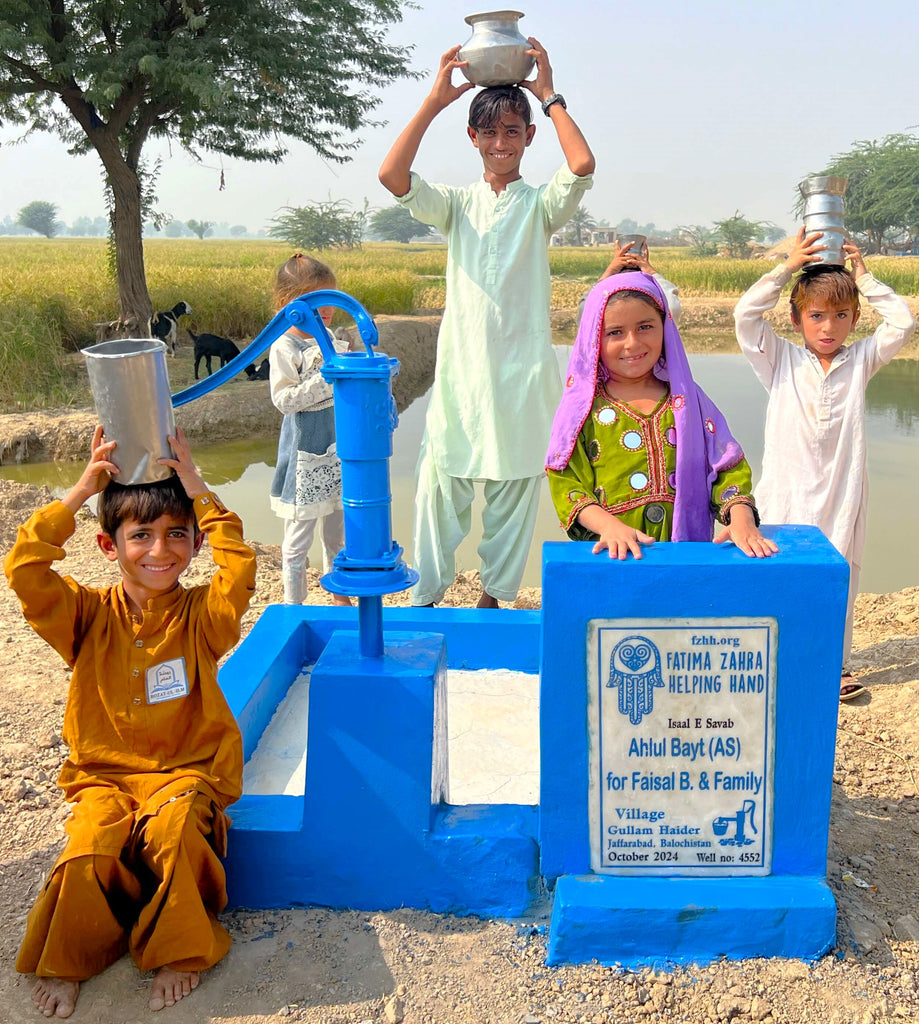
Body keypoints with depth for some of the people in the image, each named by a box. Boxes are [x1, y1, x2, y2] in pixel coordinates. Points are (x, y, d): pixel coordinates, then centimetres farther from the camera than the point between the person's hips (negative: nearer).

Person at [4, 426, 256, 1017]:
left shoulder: (200, 615, -2)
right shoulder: (90, 615, 0)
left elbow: (239, 570, -22)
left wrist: (200, 495, -18)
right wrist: (79, 494, -15)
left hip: (188, 769, -1)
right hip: (105, 773, 1)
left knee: (174, 829, -31)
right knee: (90, 850, -25)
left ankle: (179, 951, -7)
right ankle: (66, 962, 4)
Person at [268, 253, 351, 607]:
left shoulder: (331, 341, 9)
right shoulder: (285, 347, -12)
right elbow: (284, 399, -21)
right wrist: (326, 379, -24)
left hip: (337, 448, 7)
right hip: (305, 454, -7)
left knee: (338, 531, 17)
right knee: (298, 535, 2)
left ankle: (340, 597, 32)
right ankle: (294, 606, 15)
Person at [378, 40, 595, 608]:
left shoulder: (540, 205, 5)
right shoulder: (457, 203, 10)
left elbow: (583, 165, -17)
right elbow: (392, 176, -7)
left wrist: (549, 95, -8)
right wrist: (435, 99, -9)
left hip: (522, 369, -1)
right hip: (461, 365, 1)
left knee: (515, 487, 7)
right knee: (440, 483, 1)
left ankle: (496, 598, 22)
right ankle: (425, 598, 15)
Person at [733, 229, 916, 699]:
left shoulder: (861, 360, 10)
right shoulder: (782, 361, 4)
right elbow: (746, 314, -7)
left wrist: (863, 276, 3)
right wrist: (788, 267, -5)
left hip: (840, 491, 2)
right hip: (787, 492, -2)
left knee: (839, 576, 5)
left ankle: (835, 663, 19)